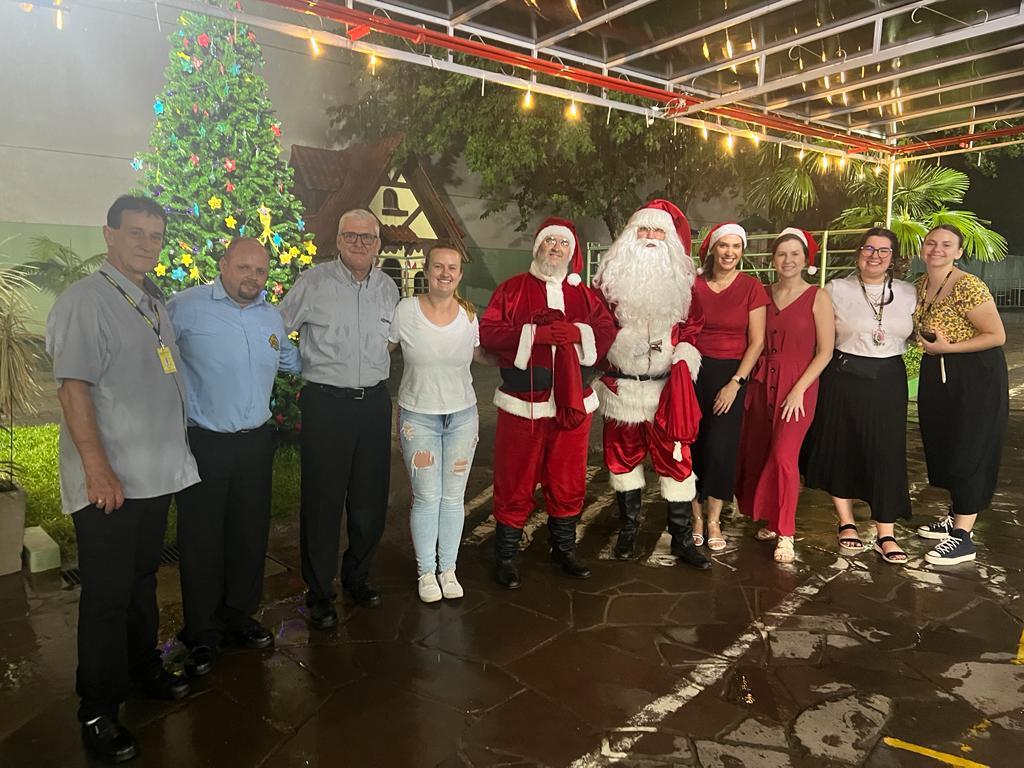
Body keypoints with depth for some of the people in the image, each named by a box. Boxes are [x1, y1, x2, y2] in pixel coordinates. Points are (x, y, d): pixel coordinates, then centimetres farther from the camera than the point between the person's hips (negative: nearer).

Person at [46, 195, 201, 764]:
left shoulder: (157, 303, 12)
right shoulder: (84, 300, -11)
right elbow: (73, 387, -17)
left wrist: (175, 449, 19)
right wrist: (98, 467, -23)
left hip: (157, 471, 7)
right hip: (107, 480, -7)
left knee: (143, 578, 19)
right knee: (106, 594, 2)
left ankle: (143, 670, 36)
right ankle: (98, 712, 17)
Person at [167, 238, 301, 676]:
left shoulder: (272, 317, 9)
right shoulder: (185, 307, -10)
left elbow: (290, 360, 26)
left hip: (256, 442, 5)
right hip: (203, 443, -5)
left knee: (250, 535, 13)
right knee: (202, 539, 5)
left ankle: (238, 618, 31)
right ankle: (201, 635, 21)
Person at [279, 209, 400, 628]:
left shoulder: (388, 287, 10)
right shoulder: (313, 282, -4)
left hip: (375, 402, 4)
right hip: (325, 403, -4)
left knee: (370, 499, 12)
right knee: (323, 501, 2)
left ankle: (357, 578, 32)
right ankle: (320, 593, 18)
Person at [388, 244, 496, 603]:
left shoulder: (469, 315, -1)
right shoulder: (406, 310, -9)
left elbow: (480, 354, 15)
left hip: (462, 414, 2)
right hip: (418, 415, -2)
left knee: (454, 496, 9)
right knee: (427, 497, 2)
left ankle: (448, 569, 25)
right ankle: (426, 571, 22)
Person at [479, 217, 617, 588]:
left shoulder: (584, 294, 13)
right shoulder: (511, 289, 3)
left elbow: (607, 332, 3)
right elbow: (488, 332, -9)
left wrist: (577, 333, -16)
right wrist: (536, 333, -18)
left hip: (572, 403, 3)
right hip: (522, 404, -3)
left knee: (568, 481, 13)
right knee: (515, 482, 4)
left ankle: (564, 548, 31)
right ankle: (505, 555, 18)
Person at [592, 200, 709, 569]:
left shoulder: (682, 279, 7)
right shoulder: (611, 275, 4)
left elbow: (693, 326, 6)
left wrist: (684, 360, -9)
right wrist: (622, 343, -10)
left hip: (667, 385, 0)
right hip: (622, 384, 0)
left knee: (674, 456, 1)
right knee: (623, 454, 10)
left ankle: (682, 538, 13)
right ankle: (628, 528, 27)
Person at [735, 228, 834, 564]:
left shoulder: (817, 297, -4)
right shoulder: (763, 295, 8)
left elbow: (825, 351, -6)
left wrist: (798, 389, -13)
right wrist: (749, 380, -1)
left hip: (798, 386, -4)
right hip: (762, 383, 5)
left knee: (783, 455, -14)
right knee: (757, 454, 7)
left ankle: (785, 534, -2)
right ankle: (771, 521, 25)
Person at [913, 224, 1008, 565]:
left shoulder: (968, 287, -20)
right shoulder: (920, 285, 4)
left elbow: (997, 336, -19)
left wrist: (946, 348, -21)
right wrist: (927, 343, 2)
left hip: (976, 376, -8)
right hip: (936, 373, 8)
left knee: (968, 450, -3)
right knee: (943, 446, 15)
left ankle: (963, 538, 5)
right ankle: (954, 518, 32)